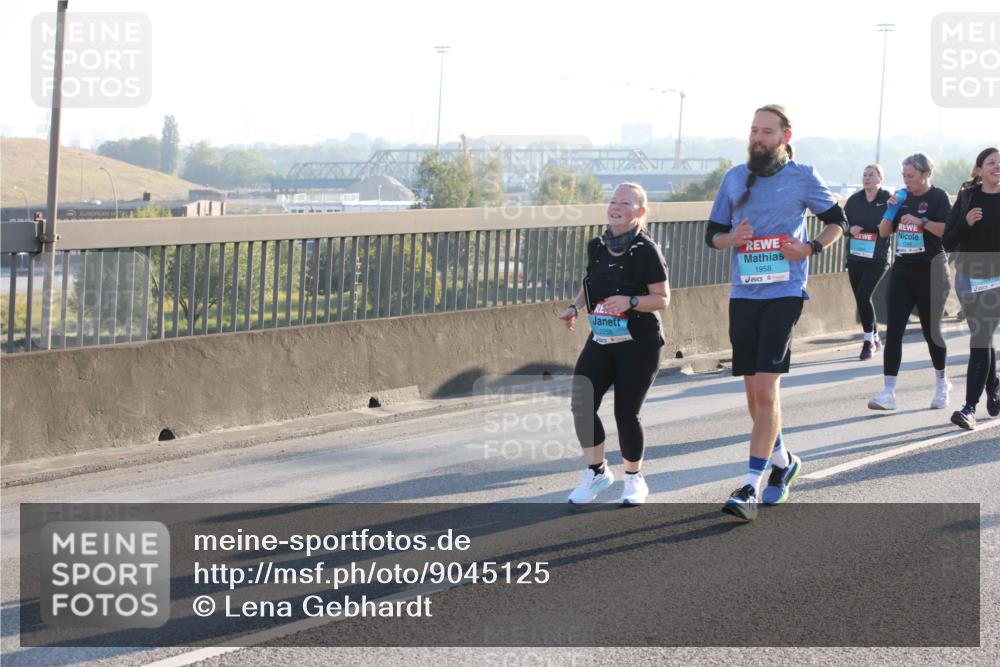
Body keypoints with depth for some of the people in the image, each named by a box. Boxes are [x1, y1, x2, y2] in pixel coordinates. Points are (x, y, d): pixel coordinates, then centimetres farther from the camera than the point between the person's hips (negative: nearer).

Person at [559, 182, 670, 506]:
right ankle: (596, 471, 15)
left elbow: (662, 298, -11)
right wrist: (575, 306, 3)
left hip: (639, 345, -5)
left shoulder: (646, 251, -12)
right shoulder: (596, 247, 5)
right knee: (581, 406, -7)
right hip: (601, 340, 5)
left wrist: (630, 301, -27)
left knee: (626, 413, -3)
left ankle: (634, 479, 21)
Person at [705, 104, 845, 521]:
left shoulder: (802, 177, 1)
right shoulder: (735, 178, 10)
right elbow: (712, 234, 15)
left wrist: (811, 247, -6)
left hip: (784, 294, -4)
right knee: (753, 391, 11)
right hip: (743, 295, 5)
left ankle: (751, 486, -13)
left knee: (766, 389, -13)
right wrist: (732, 238, -7)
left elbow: (836, 221, 13)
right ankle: (782, 460, 34)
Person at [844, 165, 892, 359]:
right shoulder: (854, 199, 7)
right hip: (855, 257, 5)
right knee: (861, 298, 9)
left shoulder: (888, 199, -4)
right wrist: (850, 229, -9)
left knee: (863, 295, -16)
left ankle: (869, 341, -2)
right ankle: (875, 339, 26)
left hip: (877, 258, -5)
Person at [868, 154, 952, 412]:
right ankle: (888, 392, -9)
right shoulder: (903, 198, 10)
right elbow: (883, 232, 12)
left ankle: (942, 384, 30)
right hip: (902, 271, 5)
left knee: (931, 330, 7)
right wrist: (891, 209, -3)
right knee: (893, 330, -6)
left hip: (930, 272, -5)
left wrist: (921, 221, -23)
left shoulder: (937, 197, -6)